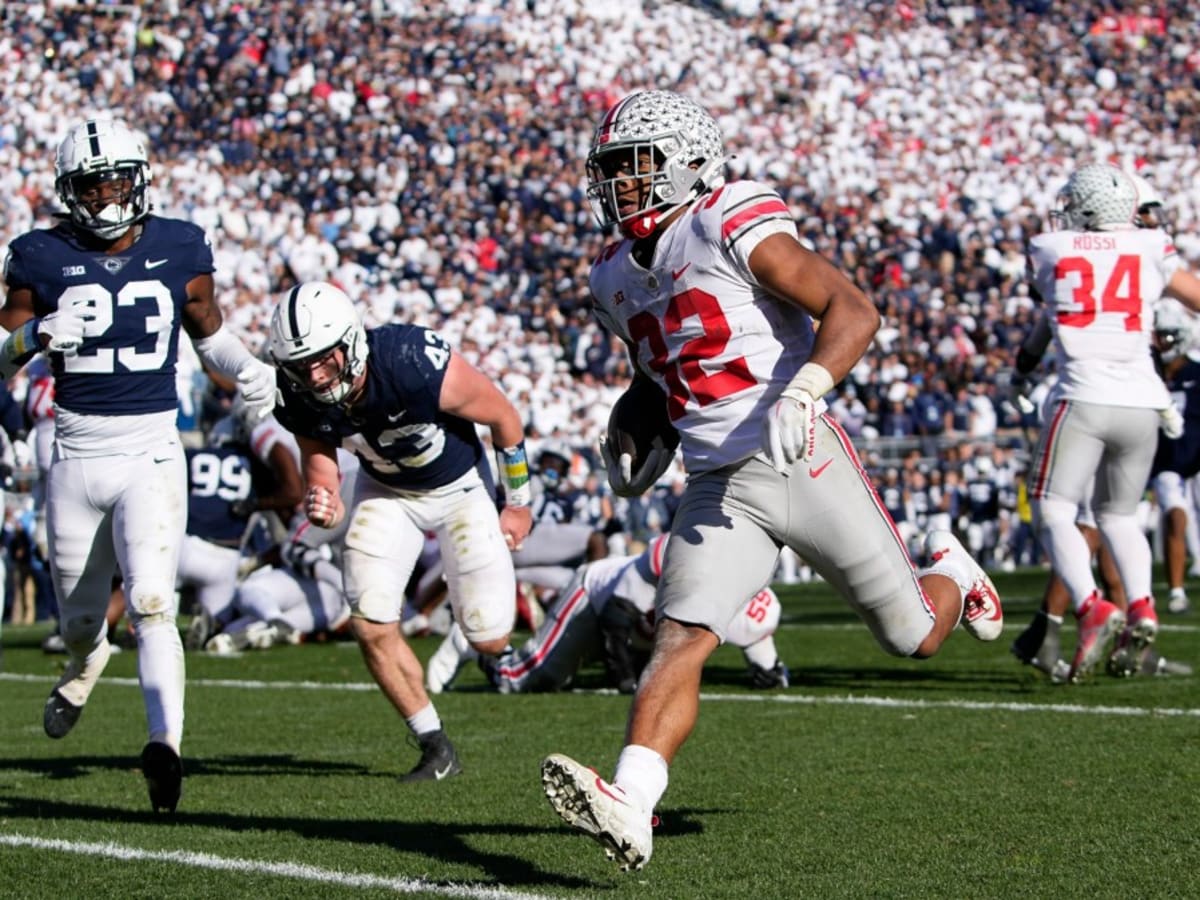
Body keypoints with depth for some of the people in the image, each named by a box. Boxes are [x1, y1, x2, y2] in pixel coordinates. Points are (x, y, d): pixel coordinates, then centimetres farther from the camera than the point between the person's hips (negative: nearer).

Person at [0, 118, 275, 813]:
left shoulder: (180, 249, 2)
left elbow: (208, 328, 18)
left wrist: (248, 371, -2)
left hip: (152, 456, -1)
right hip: (76, 460, 1)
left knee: (152, 606, -19)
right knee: (80, 618, 15)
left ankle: (167, 743, -26)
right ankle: (86, 663, 51)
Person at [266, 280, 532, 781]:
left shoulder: (420, 367, -38)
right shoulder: (301, 402, -24)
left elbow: (504, 417, -20)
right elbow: (320, 469, -8)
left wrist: (518, 503, -5)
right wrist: (322, 507, -35)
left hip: (459, 485, -3)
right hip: (385, 490, 3)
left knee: (489, 639, -5)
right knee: (372, 626, -11)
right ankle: (435, 748, 7)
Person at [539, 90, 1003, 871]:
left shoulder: (733, 228, -12)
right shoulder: (616, 278, 12)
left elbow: (854, 309, -19)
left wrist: (805, 393, -33)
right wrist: (642, 440, 14)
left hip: (804, 465, -5)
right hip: (719, 489, 5)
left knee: (915, 636, 8)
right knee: (680, 640, -16)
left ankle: (950, 573, 43)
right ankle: (629, 807, -29)